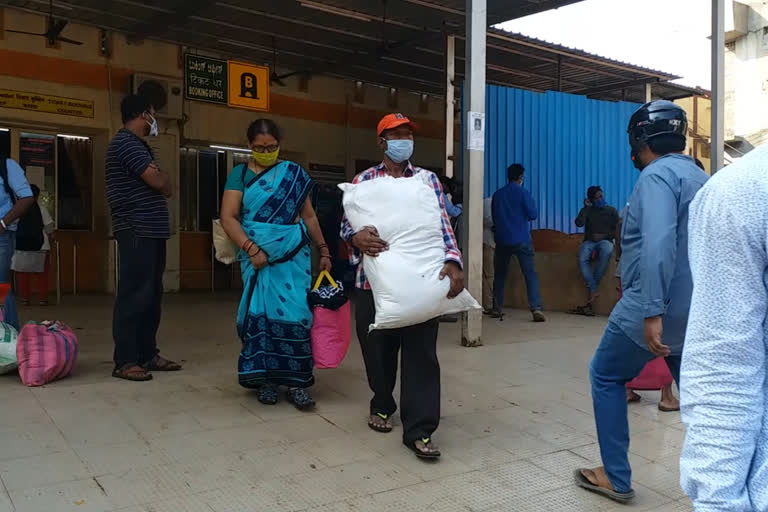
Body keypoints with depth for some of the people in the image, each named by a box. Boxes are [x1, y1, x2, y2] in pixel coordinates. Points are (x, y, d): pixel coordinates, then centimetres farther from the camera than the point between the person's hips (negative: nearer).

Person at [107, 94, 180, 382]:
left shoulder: (139, 145, 22)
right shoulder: (125, 142, -10)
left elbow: (165, 188, 20)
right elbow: (160, 182, -17)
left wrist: (158, 177, -1)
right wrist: (161, 176, 4)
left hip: (152, 231, 10)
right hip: (136, 231, -10)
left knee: (151, 295, 11)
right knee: (134, 295, -9)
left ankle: (148, 354, 18)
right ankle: (125, 361, -4)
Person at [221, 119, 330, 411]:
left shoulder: (294, 174, 9)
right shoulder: (240, 174, 5)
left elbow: (309, 216, 14)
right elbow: (228, 217, -4)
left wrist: (324, 250, 12)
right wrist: (250, 249, -15)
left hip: (293, 255, 1)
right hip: (256, 256, 0)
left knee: (294, 313, -5)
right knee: (261, 314, 1)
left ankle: (296, 382, 2)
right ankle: (265, 378, 13)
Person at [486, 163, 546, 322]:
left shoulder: (497, 194, 8)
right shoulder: (523, 193, -5)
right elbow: (533, 214, -5)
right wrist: (532, 202, 12)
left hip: (502, 240, 4)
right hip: (522, 240, -4)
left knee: (500, 274, 14)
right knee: (530, 274, -4)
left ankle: (497, 308, 16)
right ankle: (536, 309, -15)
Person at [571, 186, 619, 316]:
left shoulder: (611, 211, 15)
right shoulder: (587, 210, 17)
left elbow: (617, 231, 8)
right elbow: (579, 223, -3)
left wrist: (603, 236, -8)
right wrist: (586, 207, -1)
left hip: (605, 241, -1)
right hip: (589, 241, 1)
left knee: (606, 252, -38)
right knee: (582, 260, -32)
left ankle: (591, 290, -32)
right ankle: (594, 290, -33)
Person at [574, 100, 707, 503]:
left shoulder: (657, 175, -13)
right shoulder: (702, 179, 15)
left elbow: (658, 243, -27)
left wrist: (653, 310, -30)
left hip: (654, 311, -8)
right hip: (696, 312, 8)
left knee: (606, 376, 11)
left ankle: (616, 478, 17)